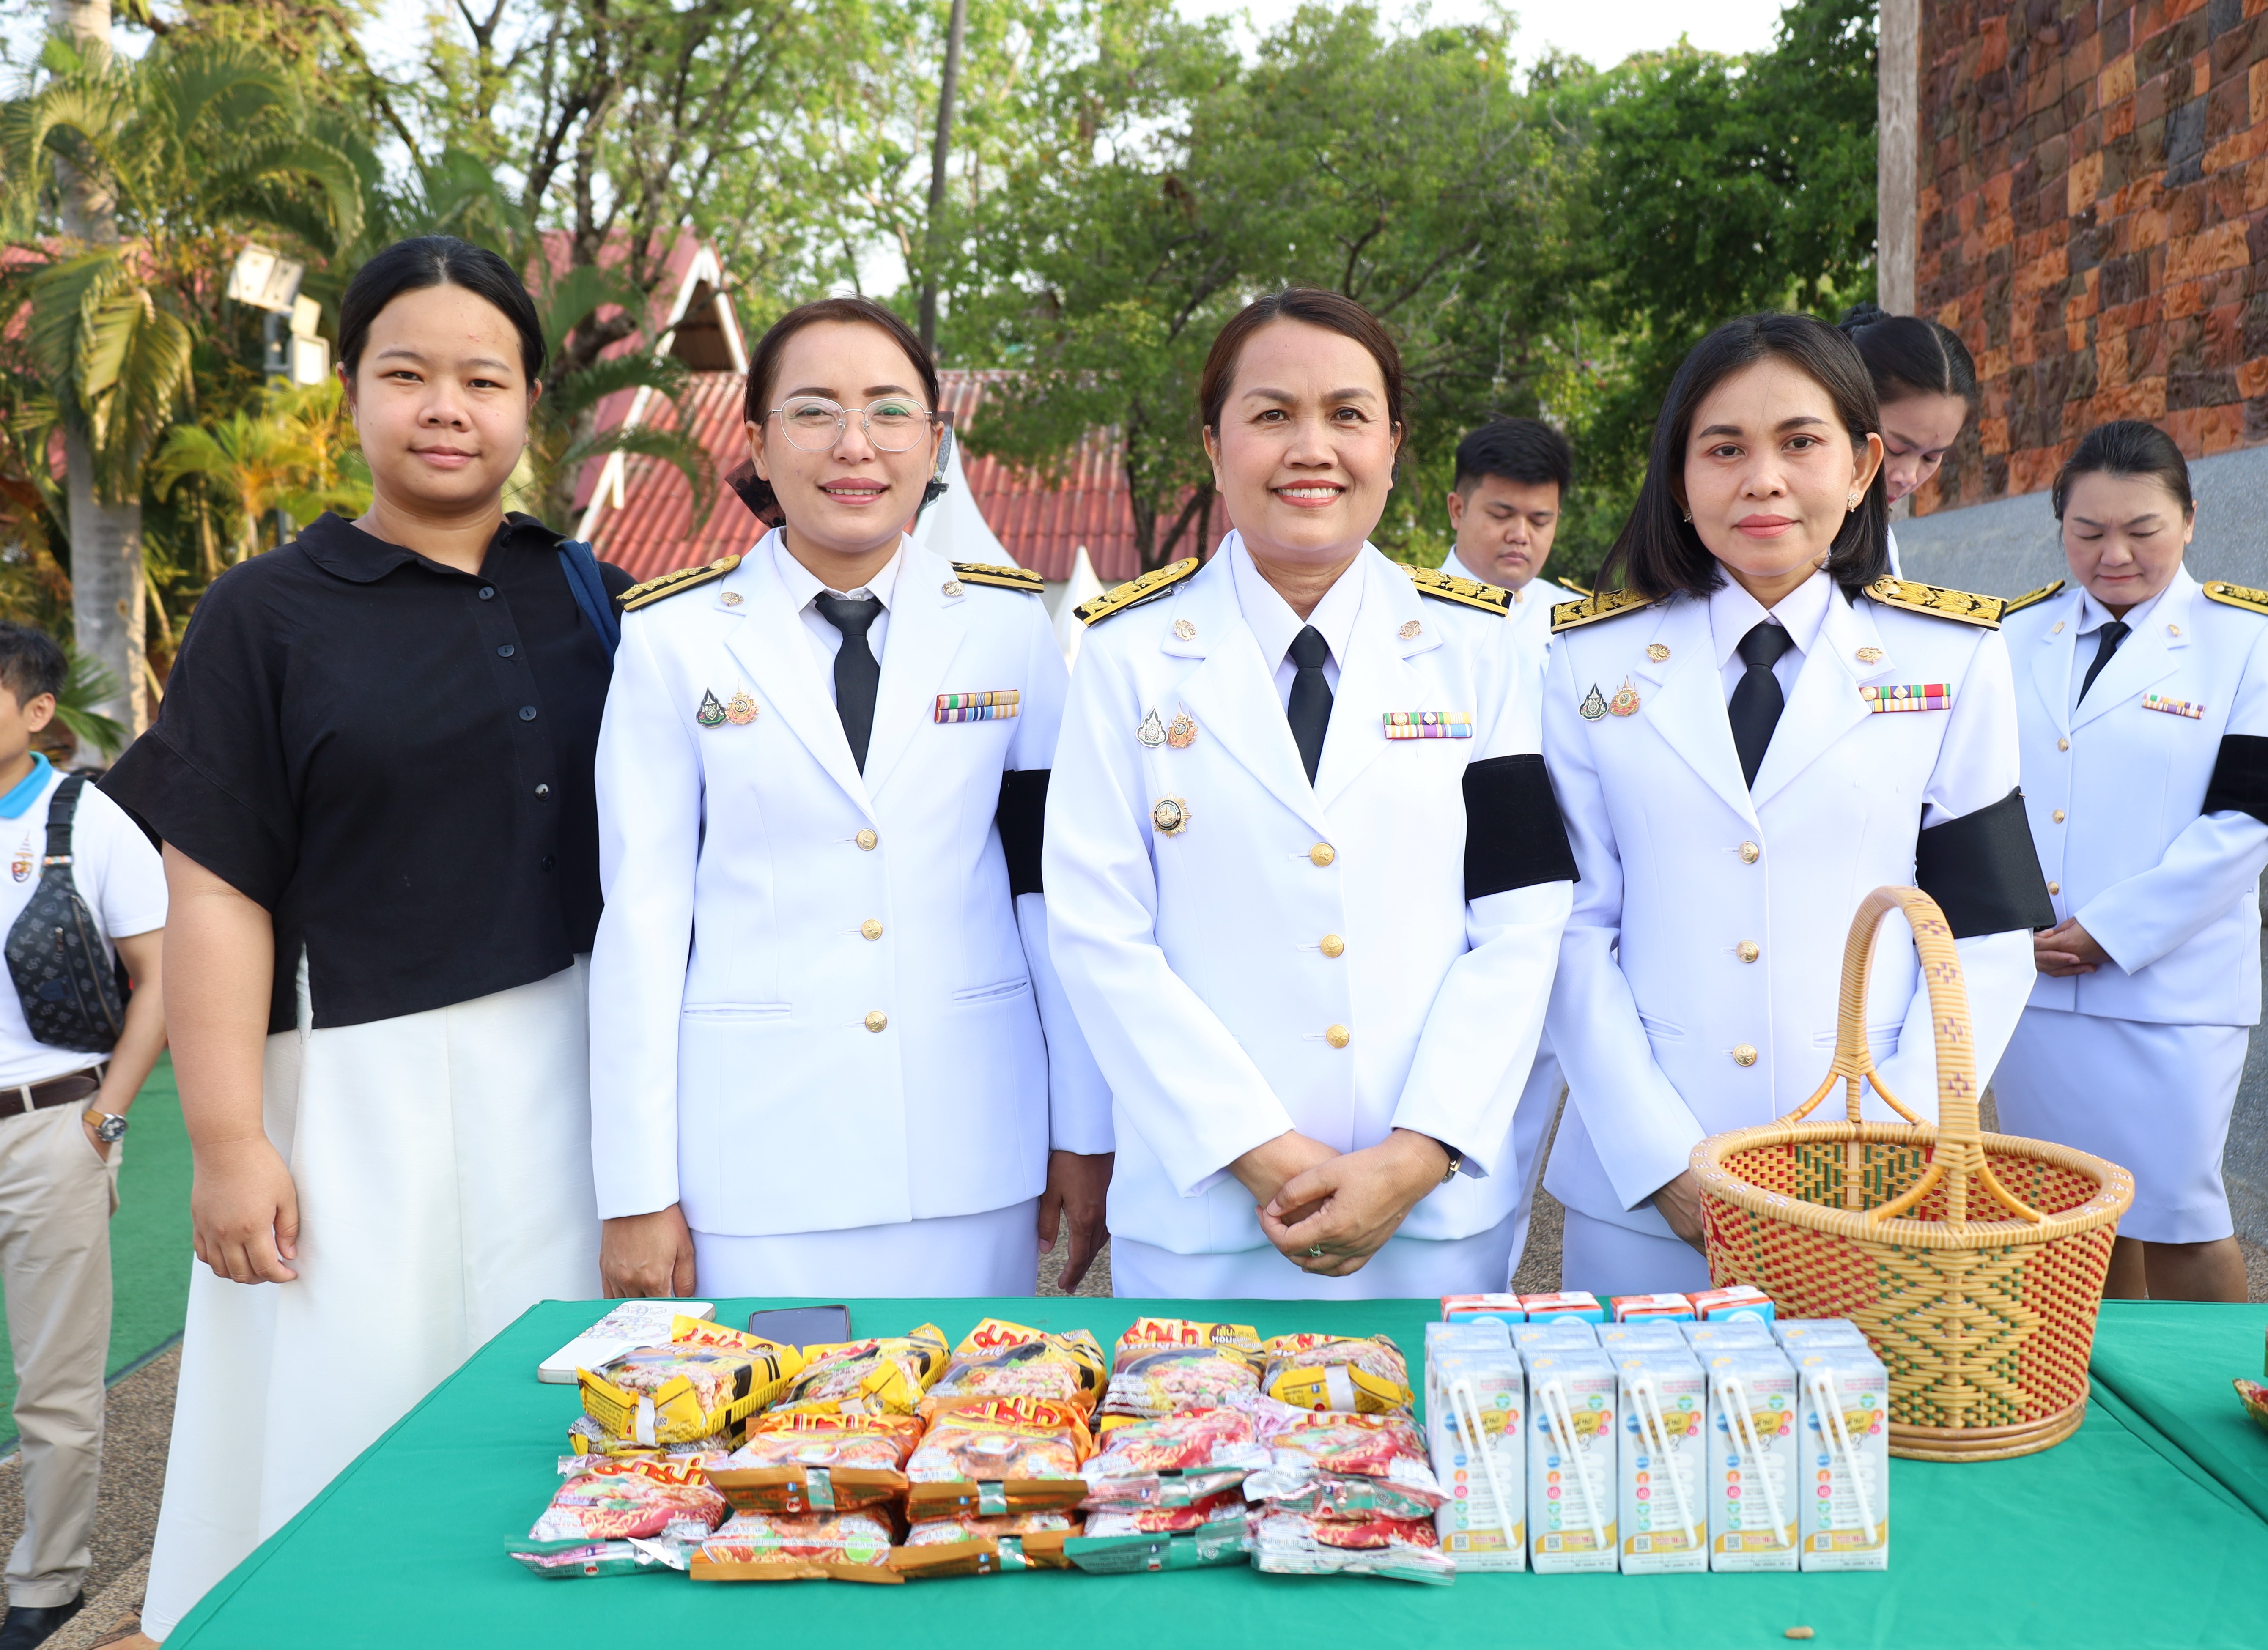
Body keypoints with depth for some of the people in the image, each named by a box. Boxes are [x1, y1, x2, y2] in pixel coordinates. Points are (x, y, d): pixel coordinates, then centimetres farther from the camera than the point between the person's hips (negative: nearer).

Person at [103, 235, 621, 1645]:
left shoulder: (585, 599, 8)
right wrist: (229, 1143, -10)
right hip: (359, 1092, -3)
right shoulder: (269, 616, -2)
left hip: (568, 1070, 3)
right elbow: (219, 894, -5)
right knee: (356, 1425, 6)